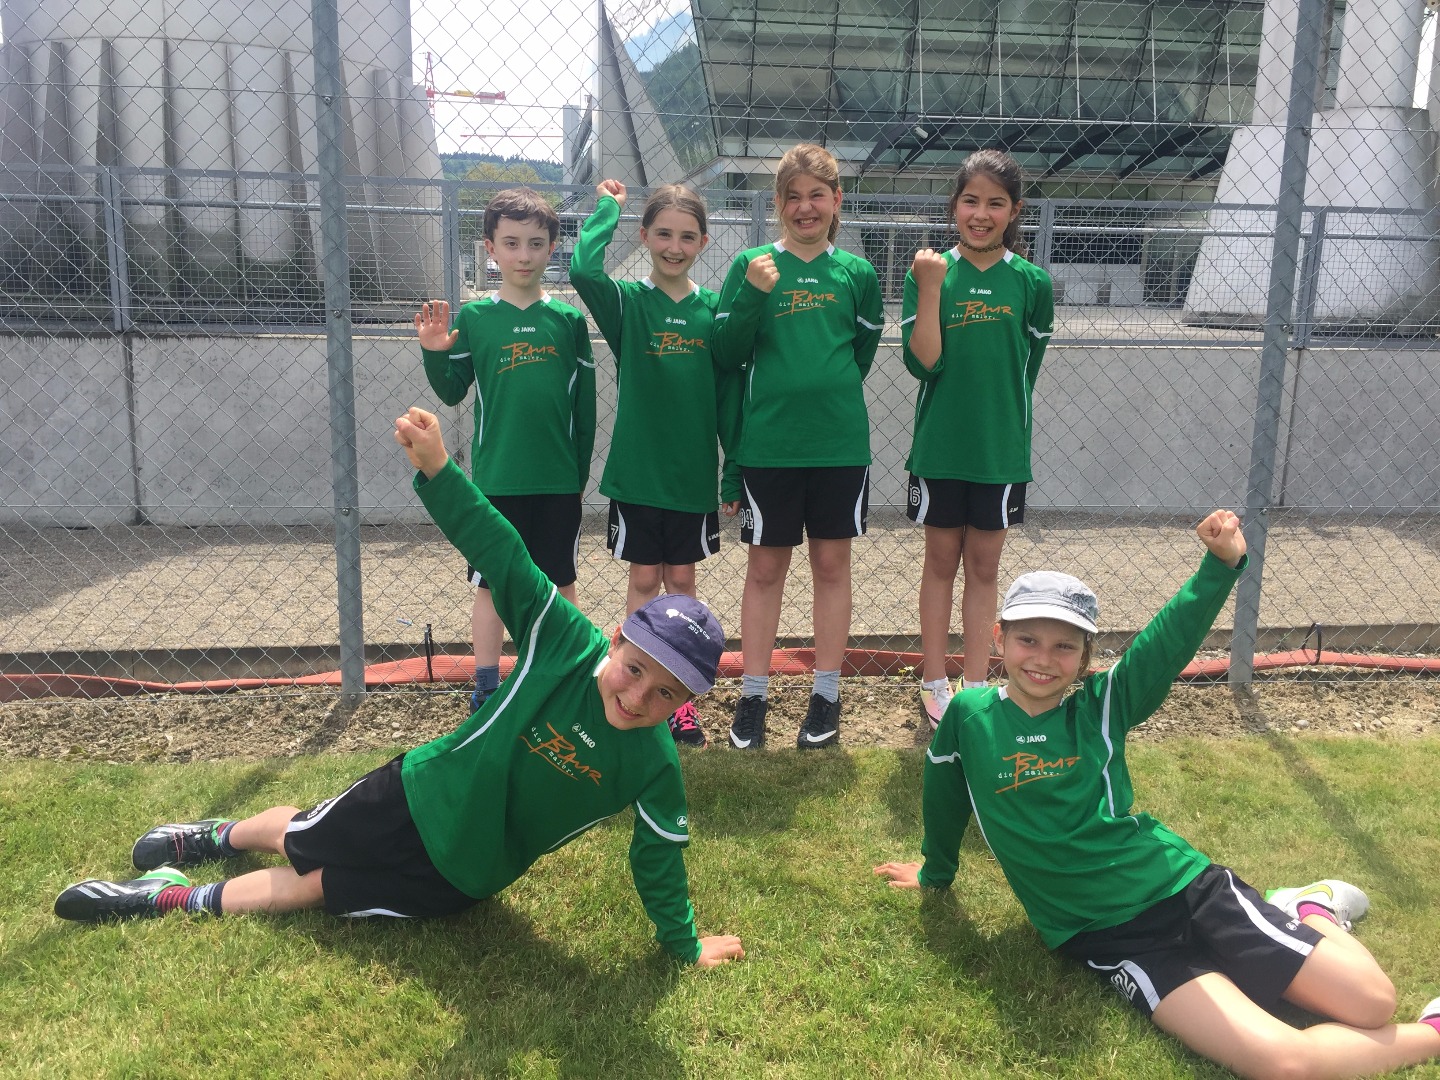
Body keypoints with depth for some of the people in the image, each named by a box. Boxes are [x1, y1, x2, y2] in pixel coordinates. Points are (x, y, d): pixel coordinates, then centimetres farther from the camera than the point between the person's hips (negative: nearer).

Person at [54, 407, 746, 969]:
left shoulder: (655, 767, -25)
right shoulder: (567, 642, -26)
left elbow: (657, 859, -12)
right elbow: (498, 549, -29)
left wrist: (686, 945, -8)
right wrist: (436, 469, -40)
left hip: (467, 874, 0)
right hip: (420, 795, 1)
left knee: (305, 889, 3)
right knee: (296, 839, 20)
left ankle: (173, 898, 27)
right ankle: (215, 837, 54)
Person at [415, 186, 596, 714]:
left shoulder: (568, 319, 2)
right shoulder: (472, 317, 1)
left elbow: (585, 403, 5)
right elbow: (452, 393, 5)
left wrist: (581, 473, 5)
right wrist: (434, 354, -14)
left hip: (559, 481, 1)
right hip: (495, 479, 0)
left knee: (560, 583, 11)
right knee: (491, 584, 8)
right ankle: (486, 689, 21)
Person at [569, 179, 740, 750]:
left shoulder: (714, 309, 1)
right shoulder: (626, 302, -4)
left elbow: (727, 394, 4)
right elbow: (582, 268, -25)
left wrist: (737, 468, 2)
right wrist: (607, 206, -9)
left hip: (693, 472, 2)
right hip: (636, 471, -1)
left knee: (681, 579, 11)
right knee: (644, 579, 8)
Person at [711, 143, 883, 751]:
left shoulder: (857, 273, 5)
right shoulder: (751, 265, 1)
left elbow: (864, 354, 12)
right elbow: (727, 355, -5)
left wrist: (828, 390, 1)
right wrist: (750, 294, -17)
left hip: (840, 443, 1)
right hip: (767, 444, -1)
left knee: (831, 564, 9)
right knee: (765, 568, 7)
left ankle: (826, 696, 21)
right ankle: (753, 697, 18)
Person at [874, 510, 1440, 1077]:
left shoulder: (1101, 705, -3)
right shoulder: (968, 715, -5)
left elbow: (1169, 640, -15)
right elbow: (943, 795, 12)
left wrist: (1223, 563, -30)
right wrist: (937, 870, 27)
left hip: (1187, 887, 2)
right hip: (1106, 939, -2)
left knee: (1374, 1003, 0)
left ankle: (1309, 908, 31)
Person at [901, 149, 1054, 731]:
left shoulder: (1031, 282, -2)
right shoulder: (930, 272, -5)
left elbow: (1028, 366, 7)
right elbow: (922, 363, -15)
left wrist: (1000, 416, 4)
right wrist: (930, 288, -22)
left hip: (1002, 450, 1)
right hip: (939, 446, -1)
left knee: (984, 567, 11)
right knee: (942, 561, 11)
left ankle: (977, 687, 22)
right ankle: (935, 683, 24)